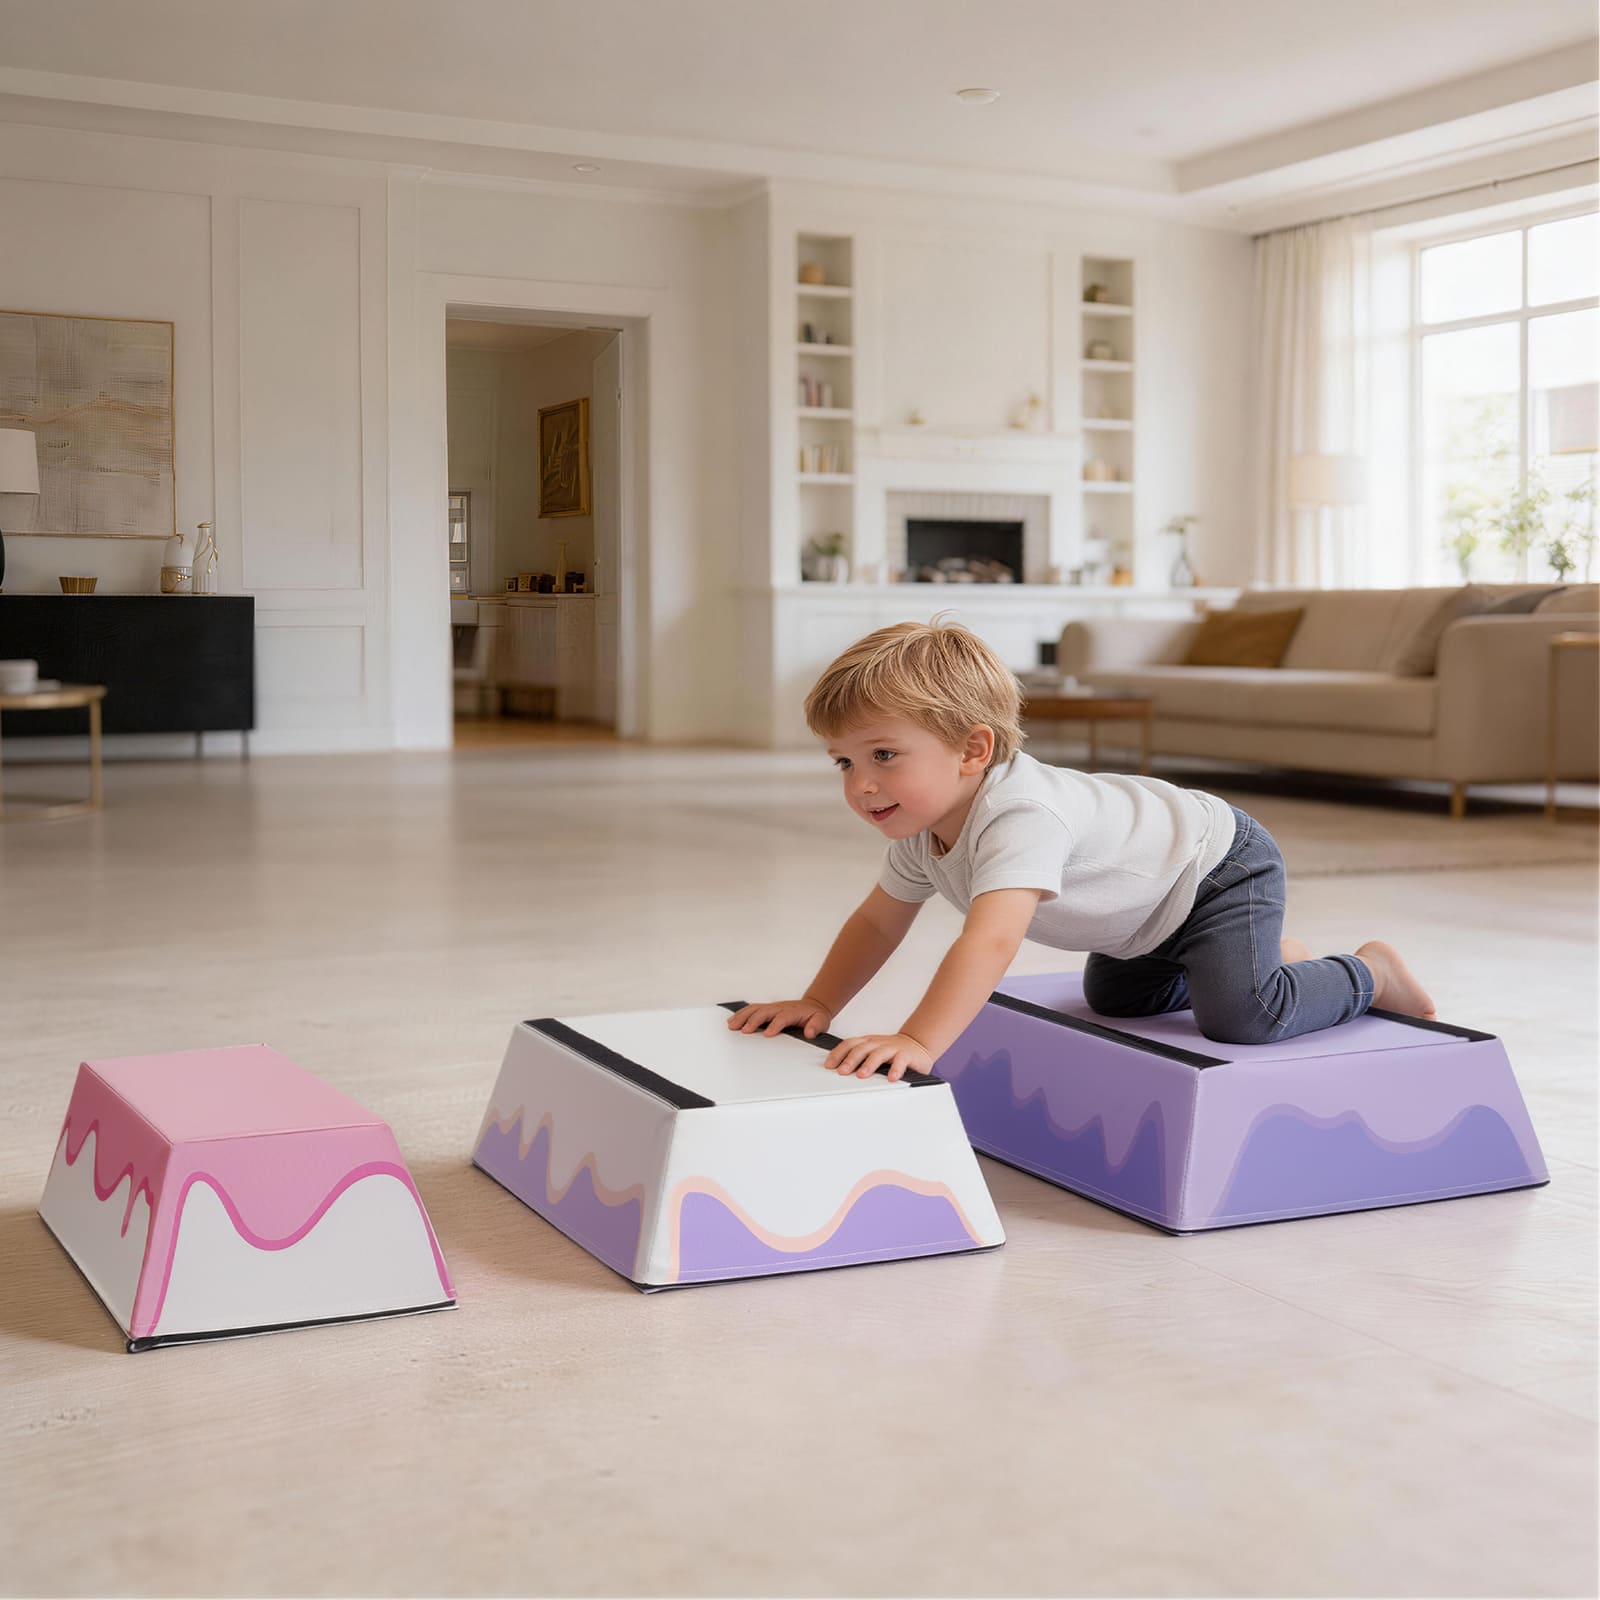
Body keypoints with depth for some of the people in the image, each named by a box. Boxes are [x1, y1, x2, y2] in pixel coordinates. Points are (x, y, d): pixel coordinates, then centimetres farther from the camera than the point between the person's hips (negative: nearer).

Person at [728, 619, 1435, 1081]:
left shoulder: (1019, 819, -41)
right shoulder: (922, 826, -11)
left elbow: (989, 942, -53)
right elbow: (877, 922, 2)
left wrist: (917, 1043, -60)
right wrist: (817, 1003, -8)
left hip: (1219, 869, -9)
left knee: (1242, 1017, -26)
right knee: (1111, 998, 28)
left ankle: (1367, 974, 3)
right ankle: (1269, 957, 41)